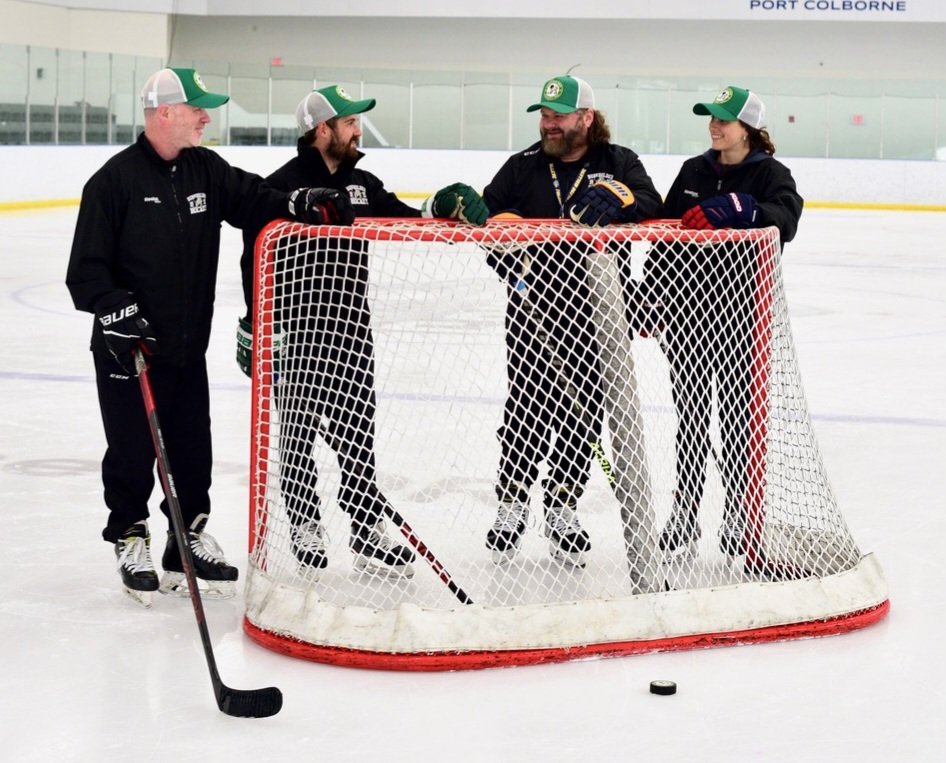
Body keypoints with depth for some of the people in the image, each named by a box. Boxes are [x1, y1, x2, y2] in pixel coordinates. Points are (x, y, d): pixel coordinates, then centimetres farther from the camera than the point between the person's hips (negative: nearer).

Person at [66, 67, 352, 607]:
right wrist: (118, 311, -22)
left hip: (189, 345, 6)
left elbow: (253, 200, -3)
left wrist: (300, 204, -22)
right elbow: (86, 268, -10)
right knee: (133, 451, 4)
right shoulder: (116, 180, -11)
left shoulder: (207, 170, 6)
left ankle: (191, 537, 25)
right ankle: (130, 540, 21)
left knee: (194, 450, 11)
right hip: (129, 346, -5)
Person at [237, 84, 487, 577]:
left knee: (357, 434, 6)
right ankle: (304, 525, 18)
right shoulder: (282, 186, -11)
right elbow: (257, 259, -12)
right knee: (299, 433, 6)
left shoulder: (363, 184, 11)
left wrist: (441, 209, -5)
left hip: (351, 329, 6)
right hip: (296, 332, -6)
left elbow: (400, 220, 15)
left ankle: (368, 530, 10)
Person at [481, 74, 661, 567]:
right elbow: (486, 214, 9)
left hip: (597, 310, 0)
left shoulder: (618, 163, 5)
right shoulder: (523, 167, 9)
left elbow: (651, 206, -11)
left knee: (583, 410, 5)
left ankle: (562, 508, 19)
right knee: (527, 408, -1)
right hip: (533, 308, 0)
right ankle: (511, 504, 12)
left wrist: (616, 202, -31)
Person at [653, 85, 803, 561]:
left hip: (742, 311, -4)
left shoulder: (770, 174, -4)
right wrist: (650, 295, 7)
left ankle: (738, 516, 14)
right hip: (687, 304, 4)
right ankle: (684, 514, 16)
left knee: (738, 413, 3)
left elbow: (785, 219, -25)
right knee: (691, 412, 8)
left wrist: (731, 210, -40)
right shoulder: (694, 172, 10)